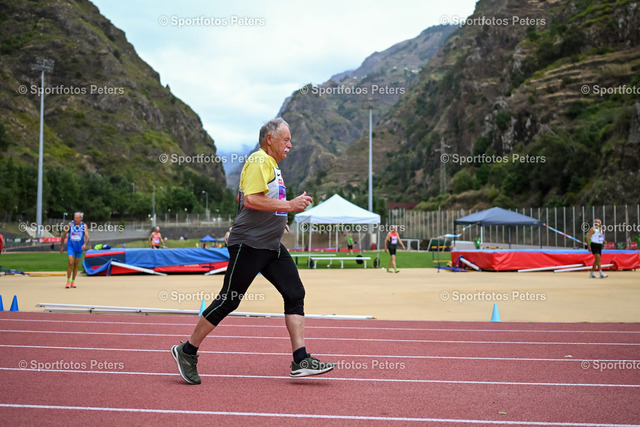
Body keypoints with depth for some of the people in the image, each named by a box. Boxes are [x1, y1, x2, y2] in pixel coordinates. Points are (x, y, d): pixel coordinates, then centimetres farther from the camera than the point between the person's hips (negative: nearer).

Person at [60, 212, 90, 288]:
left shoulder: (84, 226, -4)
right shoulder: (70, 224, -3)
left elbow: (87, 237, -15)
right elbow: (64, 235, 7)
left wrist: (85, 244, -35)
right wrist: (62, 246, 9)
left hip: (79, 247, 1)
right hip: (70, 246, -1)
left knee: (76, 265, 9)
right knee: (70, 262, -16)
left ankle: (73, 282, 22)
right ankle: (68, 281, -7)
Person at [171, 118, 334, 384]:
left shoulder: (271, 165, 21)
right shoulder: (259, 161, -11)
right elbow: (250, 199, -23)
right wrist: (288, 205, -20)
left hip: (271, 246, 10)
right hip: (249, 244, -10)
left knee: (295, 293, -1)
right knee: (229, 300, -4)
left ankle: (300, 361, -1)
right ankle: (187, 351, 10)